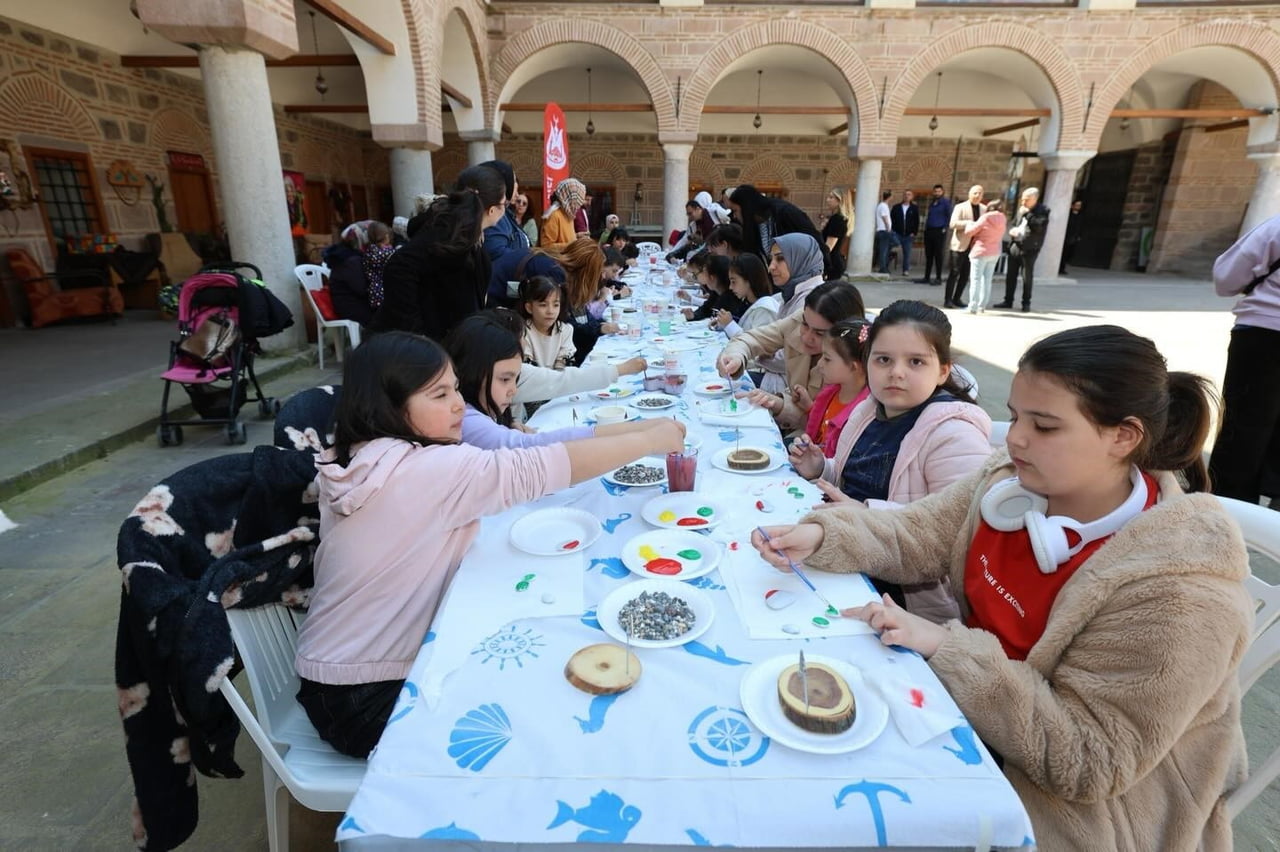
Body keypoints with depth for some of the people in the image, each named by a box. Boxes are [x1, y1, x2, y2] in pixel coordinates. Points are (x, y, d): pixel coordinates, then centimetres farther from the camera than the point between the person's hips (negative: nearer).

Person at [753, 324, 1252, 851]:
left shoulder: (1178, 593, -29)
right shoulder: (1013, 480, -11)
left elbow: (1086, 759, -26)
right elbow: (913, 538, -5)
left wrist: (945, 646, -34)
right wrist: (821, 537, -23)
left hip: (1075, 798, -5)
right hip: (970, 704, 5)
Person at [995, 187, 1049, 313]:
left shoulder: (1042, 211, -5)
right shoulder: (1021, 210, 11)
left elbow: (1039, 227, -19)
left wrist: (1027, 214, -18)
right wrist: (1012, 230, -1)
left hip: (1029, 249, -5)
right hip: (1015, 246, 6)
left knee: (1027, 277, 1)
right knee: (1010, 275, 9)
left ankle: (1026, 303, 10)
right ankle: (1008, 301, 18)